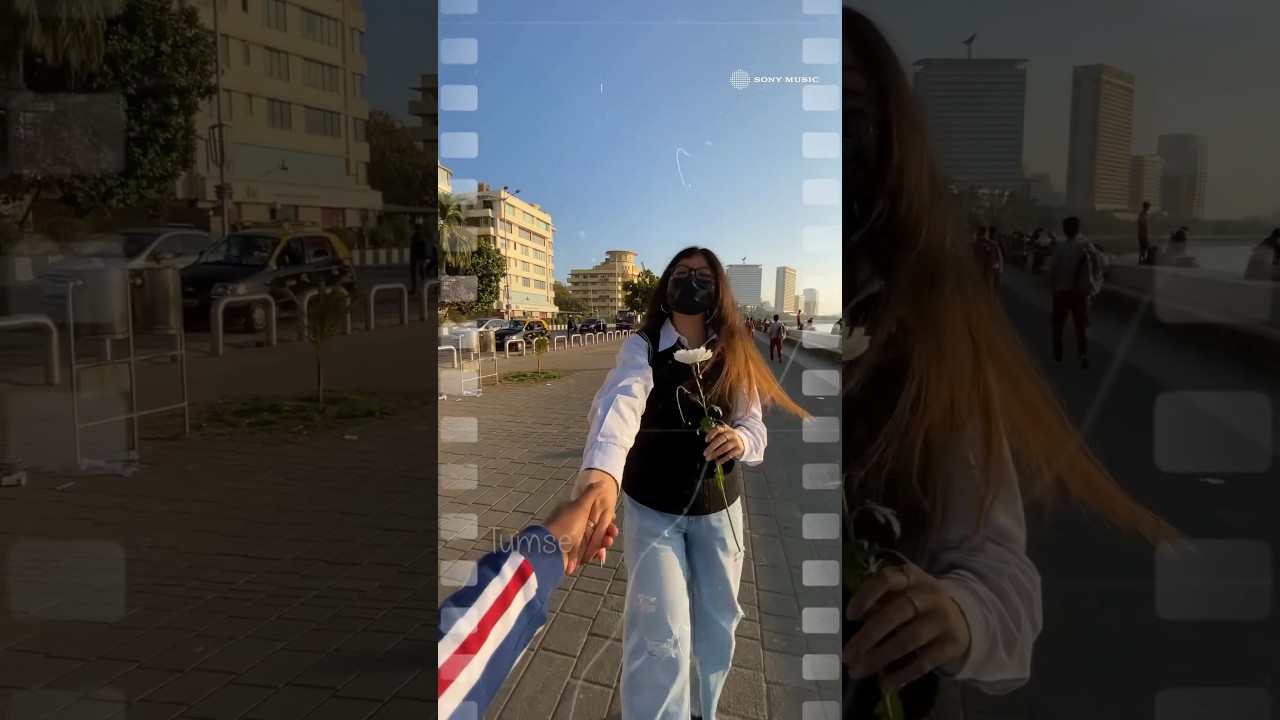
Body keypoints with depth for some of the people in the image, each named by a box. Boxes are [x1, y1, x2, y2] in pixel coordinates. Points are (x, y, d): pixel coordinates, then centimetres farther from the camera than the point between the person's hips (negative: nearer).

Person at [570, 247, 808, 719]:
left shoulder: (734, 355, -3)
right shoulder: (642, 347, -15)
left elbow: (756, 433, -2)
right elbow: (619, 402, -36)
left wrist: (740, 440, -28)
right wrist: (600, 469, -57)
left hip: (719, 507, 4)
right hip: (652, 509, -4)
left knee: (719, 623, 19)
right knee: (662, 638, -3)